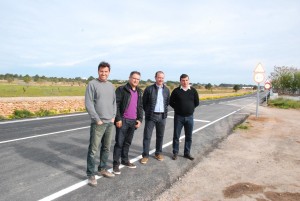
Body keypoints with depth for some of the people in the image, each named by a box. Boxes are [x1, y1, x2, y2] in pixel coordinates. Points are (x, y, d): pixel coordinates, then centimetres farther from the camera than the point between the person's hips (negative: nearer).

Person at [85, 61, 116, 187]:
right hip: (98, 123, -6)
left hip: (110, 123, 6)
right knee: (93, 150, -1)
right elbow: (88, 104, -12)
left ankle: (102, 169, 29)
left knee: (106, 148, 14)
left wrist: (113, 116, 4)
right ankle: (90, 174, 11)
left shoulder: (111, 86, 12)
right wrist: (97, 119, -13)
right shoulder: (92, 84, -6)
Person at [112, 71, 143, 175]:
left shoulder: (139, 92, 13)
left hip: (133, 121, 6)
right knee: (119, 143, -1)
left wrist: (140, 119, 7)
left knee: (128, 142, 15)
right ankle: (116, 164, 9)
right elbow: (116, 105, -11)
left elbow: (140, 107, 17)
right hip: (123, 120, -6)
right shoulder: (121, 89, -6)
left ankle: (125, 160, 28)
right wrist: (118, 119, -16)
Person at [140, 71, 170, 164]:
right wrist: (148, 111, 4)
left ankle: (158, 153, 27)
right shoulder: (149, 89, -5)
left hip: (162, 116, 4)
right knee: (147, 136, 0)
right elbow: (144, 102, 1)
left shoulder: (166, 90, 7)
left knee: (160, 136, 12)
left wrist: (165, 110, 11)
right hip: (151, 116, -3)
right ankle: (145, 155, 10)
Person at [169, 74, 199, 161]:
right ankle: (175, 153, 18)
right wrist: (178, 108, 2)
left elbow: (196, 103, 10)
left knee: (189, 136, 9)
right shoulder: (176, 91, -4)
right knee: (176, 136, 5)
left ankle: (187, 153, 23)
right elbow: (171, 102, 4)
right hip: (178, 117, -1)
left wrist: (190, 108, 6)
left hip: (189, 117, 2)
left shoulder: (193, 90, 1)